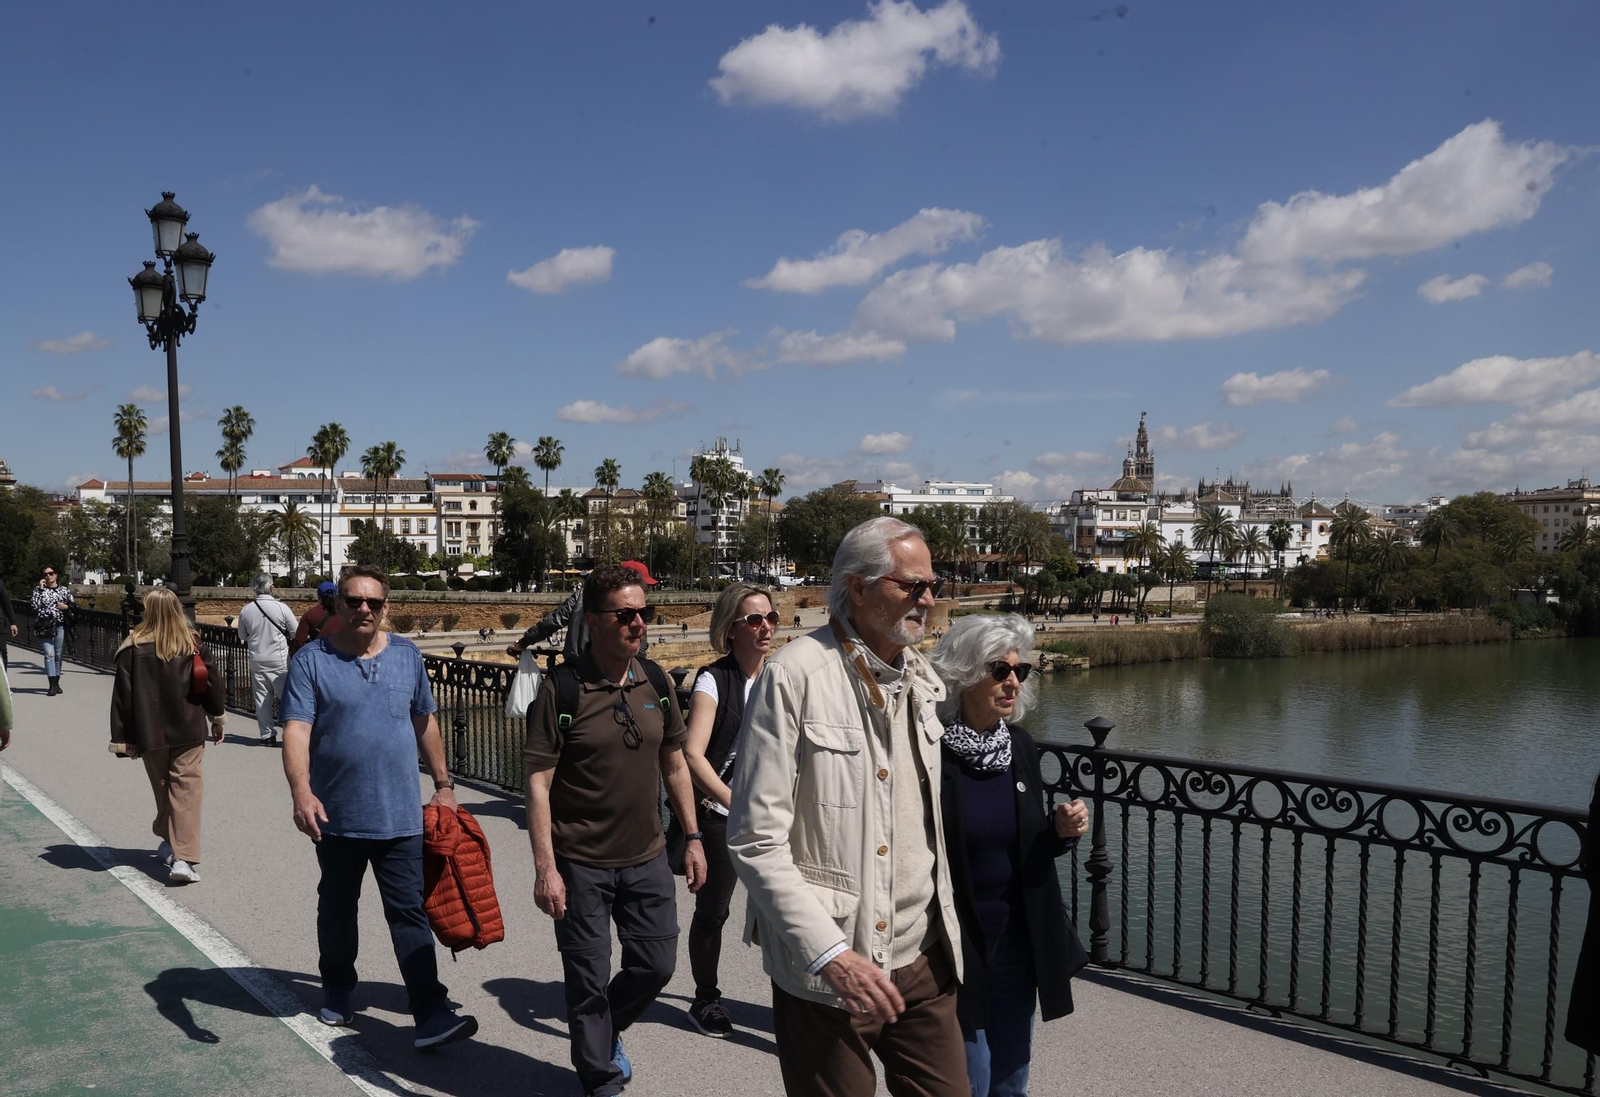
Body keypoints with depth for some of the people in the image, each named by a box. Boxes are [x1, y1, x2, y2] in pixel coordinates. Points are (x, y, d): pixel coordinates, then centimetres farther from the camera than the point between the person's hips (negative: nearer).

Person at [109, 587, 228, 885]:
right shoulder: (192, 644, -3)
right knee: (187, 789, -2)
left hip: (151, 734, 0)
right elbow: (213, 682, 4)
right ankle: (183, 857, -12)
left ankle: (170, 843, 32)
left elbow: (123, 695, -6)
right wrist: (217, 718, 18)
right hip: (189, 731, 0)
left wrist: (122, 739, 0)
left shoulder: (134, 647, -7)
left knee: (163, 789, 18)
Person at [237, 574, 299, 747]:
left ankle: (267, 735, 13)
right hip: (279, 661, -3)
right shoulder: (281, 608, -12)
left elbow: (242, 636, 11)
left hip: (257, 661, 3)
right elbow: (296, 634, -4)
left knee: (262, 699, 10)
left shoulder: (245, 611, -3)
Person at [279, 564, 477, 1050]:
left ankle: (431, 1014, -2)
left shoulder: (407, 655, 4)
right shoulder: (311, 660, -6)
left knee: (410, 913, -2)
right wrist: (301, 792, -30)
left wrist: (443, 784, 13)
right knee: (337, 909, 18)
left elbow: (425, 723, 13)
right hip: (337, 816, 0)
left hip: (401, 815, 1)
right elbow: (296, 731, -16)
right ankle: (337, 991, 40)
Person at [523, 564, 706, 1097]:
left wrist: (692, 837, 9)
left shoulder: (657, 682, 2)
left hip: (647, 858, 5)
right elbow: (538, 780, -14)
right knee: (588, 978, 6)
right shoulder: (562, 688, -14)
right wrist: (545, 867, -17)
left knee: (656, 963, 12)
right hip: (581, 864, -5)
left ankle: (606, 1029, 42)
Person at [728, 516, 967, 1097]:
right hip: (823, 968, -5)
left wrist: (946, 927, 17)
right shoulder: (795, 675, -13)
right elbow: (756, 842, -16)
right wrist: (830, 954, -20)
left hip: (921, 959, 6)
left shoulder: (922, 679, 8)